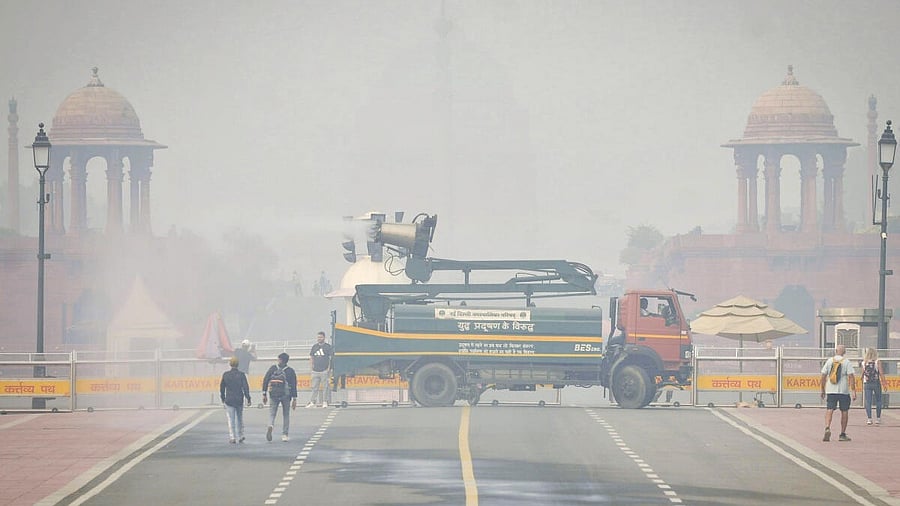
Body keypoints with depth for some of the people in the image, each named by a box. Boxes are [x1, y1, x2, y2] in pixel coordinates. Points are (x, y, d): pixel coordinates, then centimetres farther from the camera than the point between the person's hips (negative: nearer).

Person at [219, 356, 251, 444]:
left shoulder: (225, 375, -2)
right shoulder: (241, 375, -6)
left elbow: (222, 387, 7)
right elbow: (246, 387, -8)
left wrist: (223, 398, 20)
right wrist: (248, 399, -4)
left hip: (229, 400, 0)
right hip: (239, 400, 0)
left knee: (231, 420, 1)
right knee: (240, 419, 16)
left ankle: (232, 438, -7)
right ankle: (240, 436, 21)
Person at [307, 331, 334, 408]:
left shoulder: (328, 346, 3)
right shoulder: (314, 347, 14)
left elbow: (331, 358, 0)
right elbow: (311, 358, 18)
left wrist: (329, 368, -8)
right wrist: (311, 369, 10)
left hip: (324, 370, -4)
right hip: (315, 370, 4)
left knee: (326, 387, -4)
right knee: (314, 387, 2)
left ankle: (325, 402, 1)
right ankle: (312, 402, 3)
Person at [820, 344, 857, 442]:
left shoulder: (829, 361, 5)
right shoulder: (847, 362, -2)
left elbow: (823, 376, 6)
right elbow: (851, 377, -9)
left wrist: (823, 390, 15)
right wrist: (853, 391, -8)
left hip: (830, 391, 1)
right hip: (844, 391, -1)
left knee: (829, 410, -2)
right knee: (844, 412, 10)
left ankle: (827, 428, -27)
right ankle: (843, 435, 13)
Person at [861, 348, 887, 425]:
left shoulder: (864, 363, 3)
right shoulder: (877, 362, -4)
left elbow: (862, 375, 5)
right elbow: (881, 373, -8)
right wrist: (884, 384, -3)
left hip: (867, 384, 1)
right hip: (876, 383, -1)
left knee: (868, 402, 2)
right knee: (878, 401, 11)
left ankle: (869, 418, -6)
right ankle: (878, 418, 13)